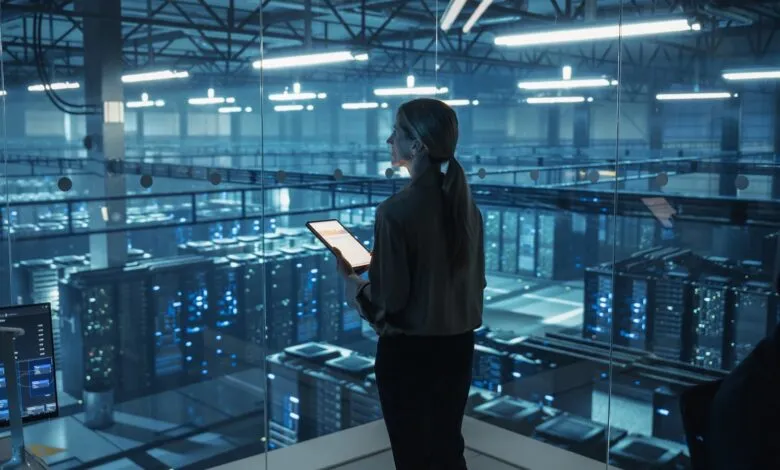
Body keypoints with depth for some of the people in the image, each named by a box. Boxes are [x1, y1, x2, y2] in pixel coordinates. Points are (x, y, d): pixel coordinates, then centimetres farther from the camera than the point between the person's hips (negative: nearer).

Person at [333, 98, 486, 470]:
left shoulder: (396, 210, -20)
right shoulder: (466, 204, 1)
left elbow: (387, 299, -18)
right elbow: (475, 279, 9)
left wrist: (351, 278, 0)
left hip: (408, 351, -6)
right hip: (458, 344, 6)